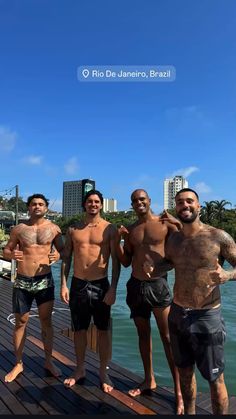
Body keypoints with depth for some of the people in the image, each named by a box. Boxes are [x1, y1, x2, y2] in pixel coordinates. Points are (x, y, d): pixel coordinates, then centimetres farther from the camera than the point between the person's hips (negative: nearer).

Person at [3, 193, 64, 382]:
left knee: (46, 321, 7)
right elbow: (6, 250, 6)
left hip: (45, 280, 0)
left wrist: (58, 255, -19)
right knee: (21, 322, 10)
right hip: (22, 281, 1)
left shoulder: (53, 228, -1)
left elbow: (62, 249, 4)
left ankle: (48, 361, 23)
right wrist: (11, 255, -18)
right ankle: (19, 364, 27)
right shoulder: (19, 228, 1)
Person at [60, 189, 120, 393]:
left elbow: (116, 260, -5)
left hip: (100, 285, -2)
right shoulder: (73, 229, 6)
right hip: (78, 284, 3)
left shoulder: (109, 229, -4)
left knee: (104, 330, 7)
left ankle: (103, 372, 24)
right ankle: (80, 370, 32)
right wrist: (64, 284, 1)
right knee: (79, 330, 14)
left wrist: (113, 288, -10)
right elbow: (66, 258, 8)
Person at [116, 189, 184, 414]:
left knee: (168, 337, 0)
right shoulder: (130, 230, 7)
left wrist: (179, 224, -22)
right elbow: (126, 262, 7)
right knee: (143, 334, 16)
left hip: (158, 285, -4)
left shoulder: (165, 223, -5)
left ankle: (178, 391, 13)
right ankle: (149, 380, 33)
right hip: (135, 286, 5)